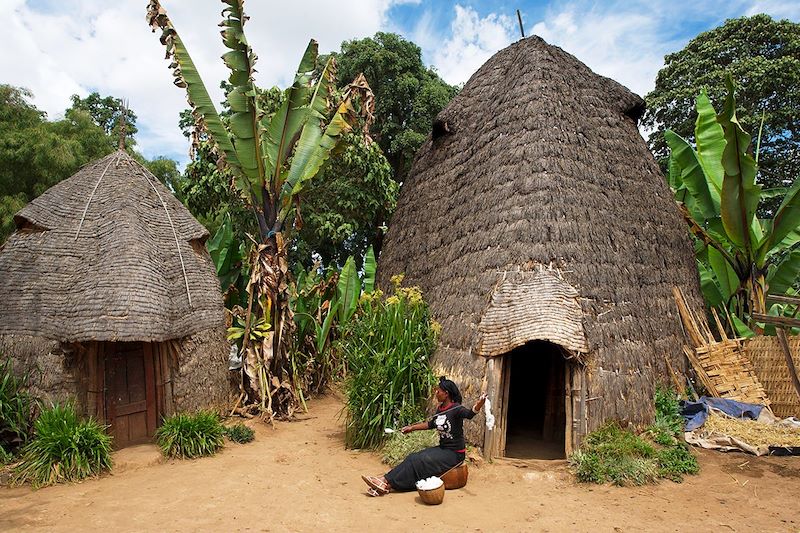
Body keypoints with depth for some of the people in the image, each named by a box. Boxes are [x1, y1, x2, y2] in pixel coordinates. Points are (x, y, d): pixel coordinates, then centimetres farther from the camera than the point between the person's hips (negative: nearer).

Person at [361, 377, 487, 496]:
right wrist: (412, 427, 27)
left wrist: (479, 404, -62)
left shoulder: (456, 409, -19)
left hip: (455, 453, -8)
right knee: (413, 458, -10)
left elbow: (469, 414, -40)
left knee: (418, 461, -18)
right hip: (442, 448, 8)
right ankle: (385, 479, -16)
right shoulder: (440, 409, 7)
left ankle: (387, 484, -17)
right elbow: (431, 424, 23)